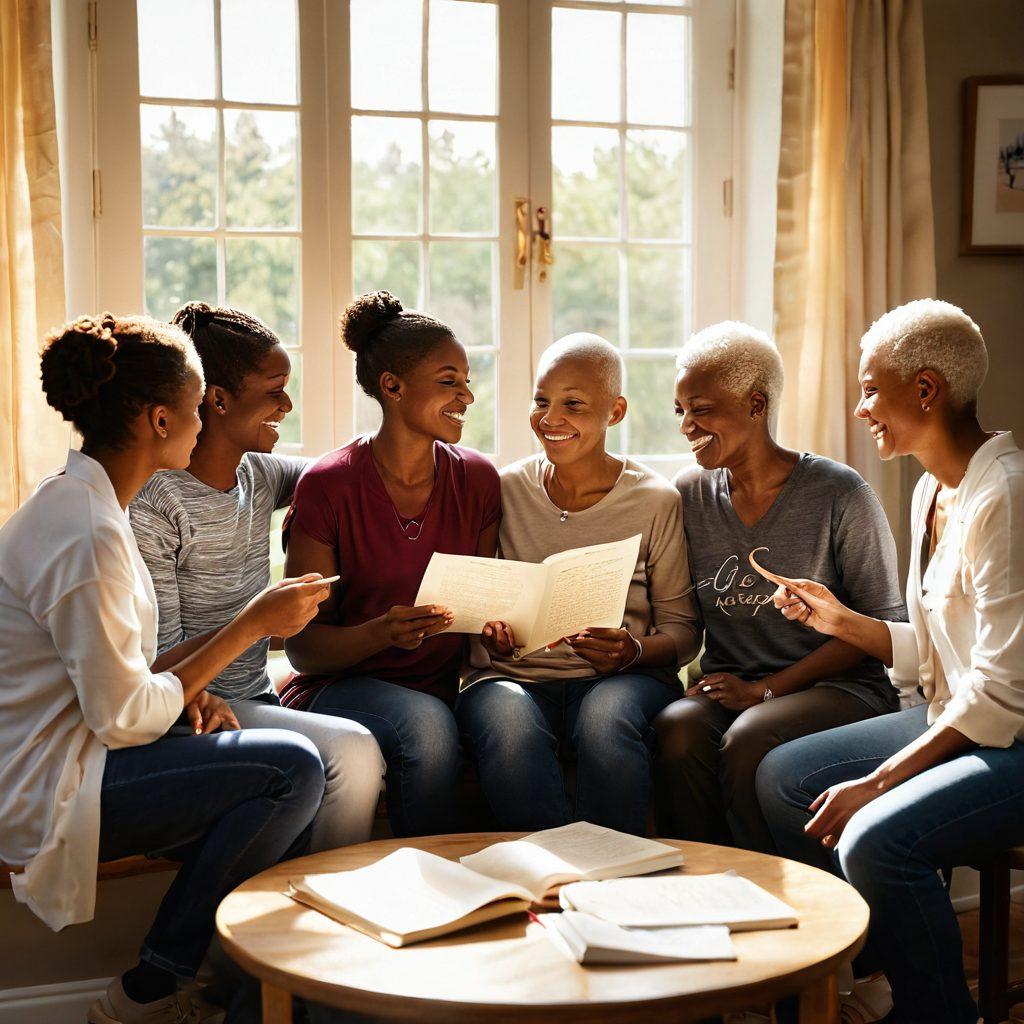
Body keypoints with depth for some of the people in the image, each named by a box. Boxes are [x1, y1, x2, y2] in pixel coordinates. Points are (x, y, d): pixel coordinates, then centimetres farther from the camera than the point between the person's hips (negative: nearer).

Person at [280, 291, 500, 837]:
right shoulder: (327, 485, -8)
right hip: (341, 687, -3)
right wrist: (382, 633, -27)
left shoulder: (476, 479, 4)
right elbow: (301, 647, -8)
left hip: (445, 685, 4)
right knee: (426, 721, -35)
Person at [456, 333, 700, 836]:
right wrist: (488, 635, -11)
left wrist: (634, 651, -17)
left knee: (608, 723, -37)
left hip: (624, 678, 0)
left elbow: (682, 626, 5)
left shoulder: (656, 501, 4)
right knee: (509, 733, -36)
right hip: (514, 676, 1)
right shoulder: (503, 492, 8)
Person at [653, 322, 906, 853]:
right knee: (677, 727, -30)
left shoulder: (838, 493, -4)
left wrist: (766, 690, -14)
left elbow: (881, 625, -5)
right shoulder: (689, 494, 9)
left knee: (748, 739, -34)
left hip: (838, 686, -3)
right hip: (726, 686, 3)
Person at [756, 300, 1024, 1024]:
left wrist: (875, 782, -22)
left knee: (874, 839, -30)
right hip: (960, 721, 10)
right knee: (782, 778, 7)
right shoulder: (933, 490, 10)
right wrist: (841, 621, 4)